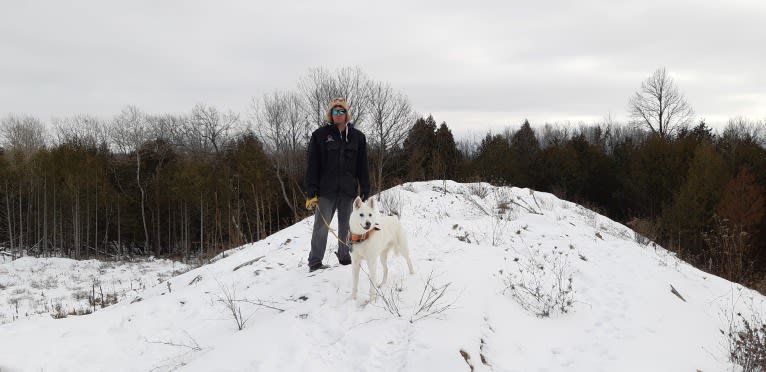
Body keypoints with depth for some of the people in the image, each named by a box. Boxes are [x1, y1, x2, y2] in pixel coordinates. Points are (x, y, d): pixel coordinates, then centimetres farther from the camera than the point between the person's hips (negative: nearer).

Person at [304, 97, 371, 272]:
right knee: (321, 226, -4)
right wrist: (311, 192, -7)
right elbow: (312, 165, -1)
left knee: (346, 226, 10)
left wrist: (365, 192, 4)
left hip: (348, 190, 2)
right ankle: (315, 262, 4)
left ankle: (344, 256, 24)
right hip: (326, 190, -2)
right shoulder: (320, 135, 2)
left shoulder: (357, 137, 8)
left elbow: (363, 166, 9)